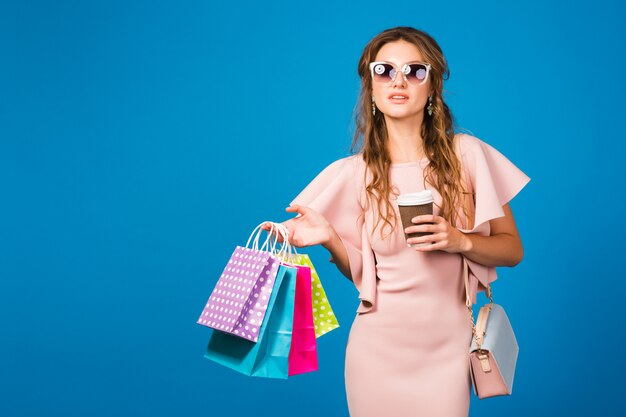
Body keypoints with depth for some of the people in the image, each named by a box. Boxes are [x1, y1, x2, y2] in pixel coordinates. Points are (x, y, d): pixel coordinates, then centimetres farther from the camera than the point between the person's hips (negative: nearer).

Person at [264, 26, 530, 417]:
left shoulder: (466, 154, -5)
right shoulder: (354, 173, -1)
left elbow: (513, 249, 2)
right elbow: (362, 272, 5)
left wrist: (460, 241, -17)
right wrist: (329, 237, -13)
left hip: (446, 345, -1)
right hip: (378, 345, 1)